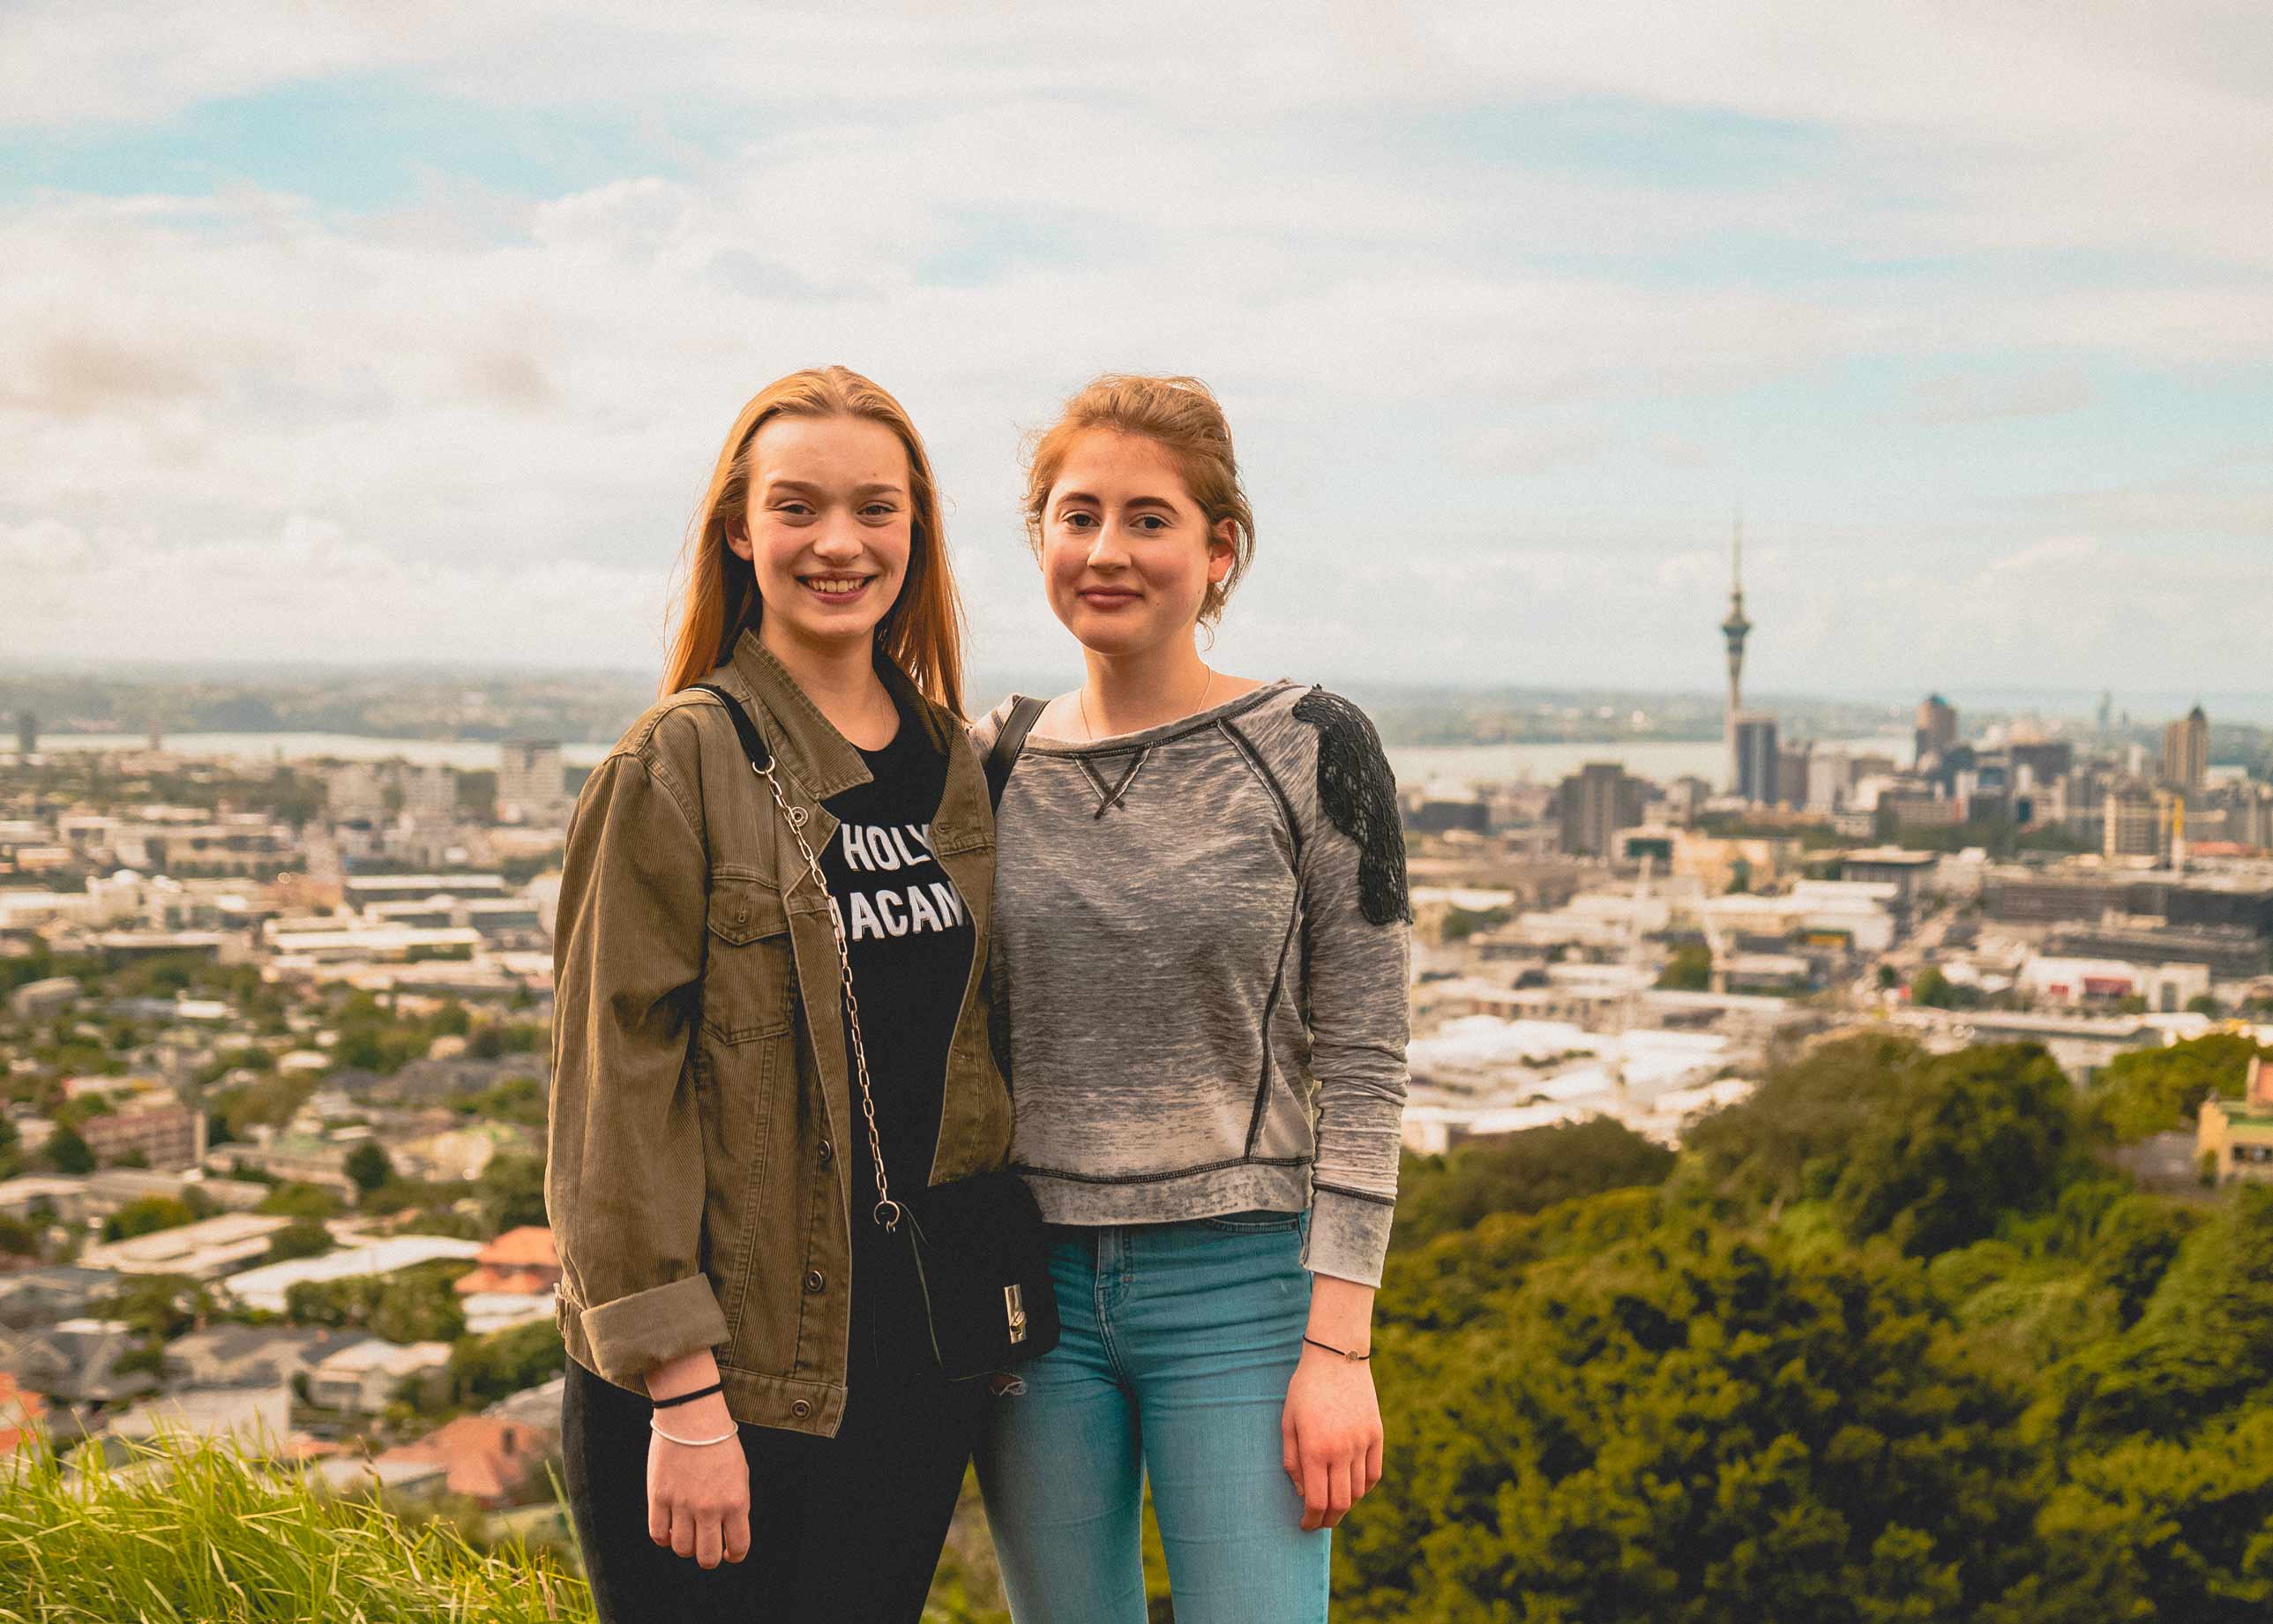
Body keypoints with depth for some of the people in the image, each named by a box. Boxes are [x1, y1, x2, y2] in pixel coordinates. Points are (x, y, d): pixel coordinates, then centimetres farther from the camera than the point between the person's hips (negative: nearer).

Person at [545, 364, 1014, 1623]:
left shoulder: (955, 767, 7)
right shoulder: (681, 766, -10)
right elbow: (617, 1091, -12)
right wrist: (682, 1396, -16)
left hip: (916, 1357, 5)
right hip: (730, 1374, -5)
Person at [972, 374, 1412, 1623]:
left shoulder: (1312, 751, -4)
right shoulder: (992, 762, 5)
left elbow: (1363, 1064, -5)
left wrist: (1338, 1344, -10)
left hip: (1239, 1284, -3)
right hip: (1035, 1285, 3)